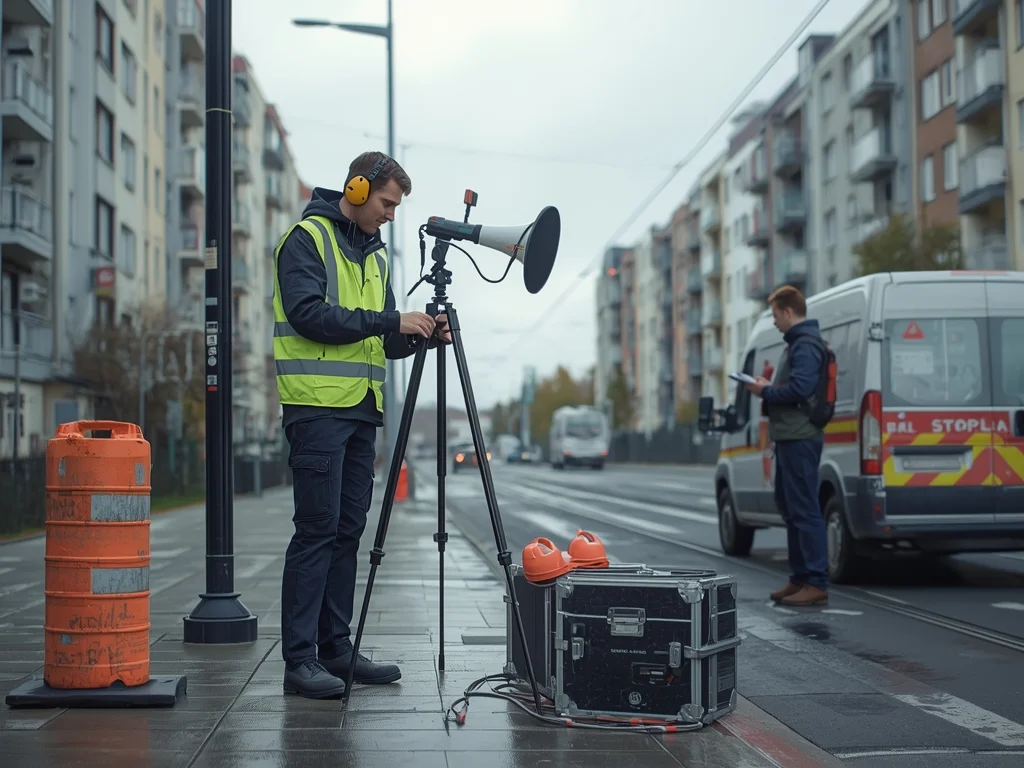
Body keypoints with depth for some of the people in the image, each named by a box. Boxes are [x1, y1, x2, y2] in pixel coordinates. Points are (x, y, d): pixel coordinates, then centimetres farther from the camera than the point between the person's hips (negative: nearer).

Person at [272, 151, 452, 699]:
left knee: (348, 530, 8)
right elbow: (309, 314, -16)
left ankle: (336, 648, 15)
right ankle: (299, 659, -6)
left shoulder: (375, 253, 21)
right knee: (317, 528, -9)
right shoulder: (307, 238, -3)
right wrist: (391, 320, -16)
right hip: (317, 405, -8)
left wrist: (419, 336, 1)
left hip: (361, 408, 8)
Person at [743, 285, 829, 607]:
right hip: (791, 436, 12)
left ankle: (816, 584, -9)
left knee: (804, 510, -10)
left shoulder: (806, 345, -14)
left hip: (799, 438, -12)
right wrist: (768, 389, 9)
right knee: (789, 506, 17)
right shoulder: (798, 342, 20)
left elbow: (799, 388, -25)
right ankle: (800, 578, 24)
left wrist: (765, 392, -12)